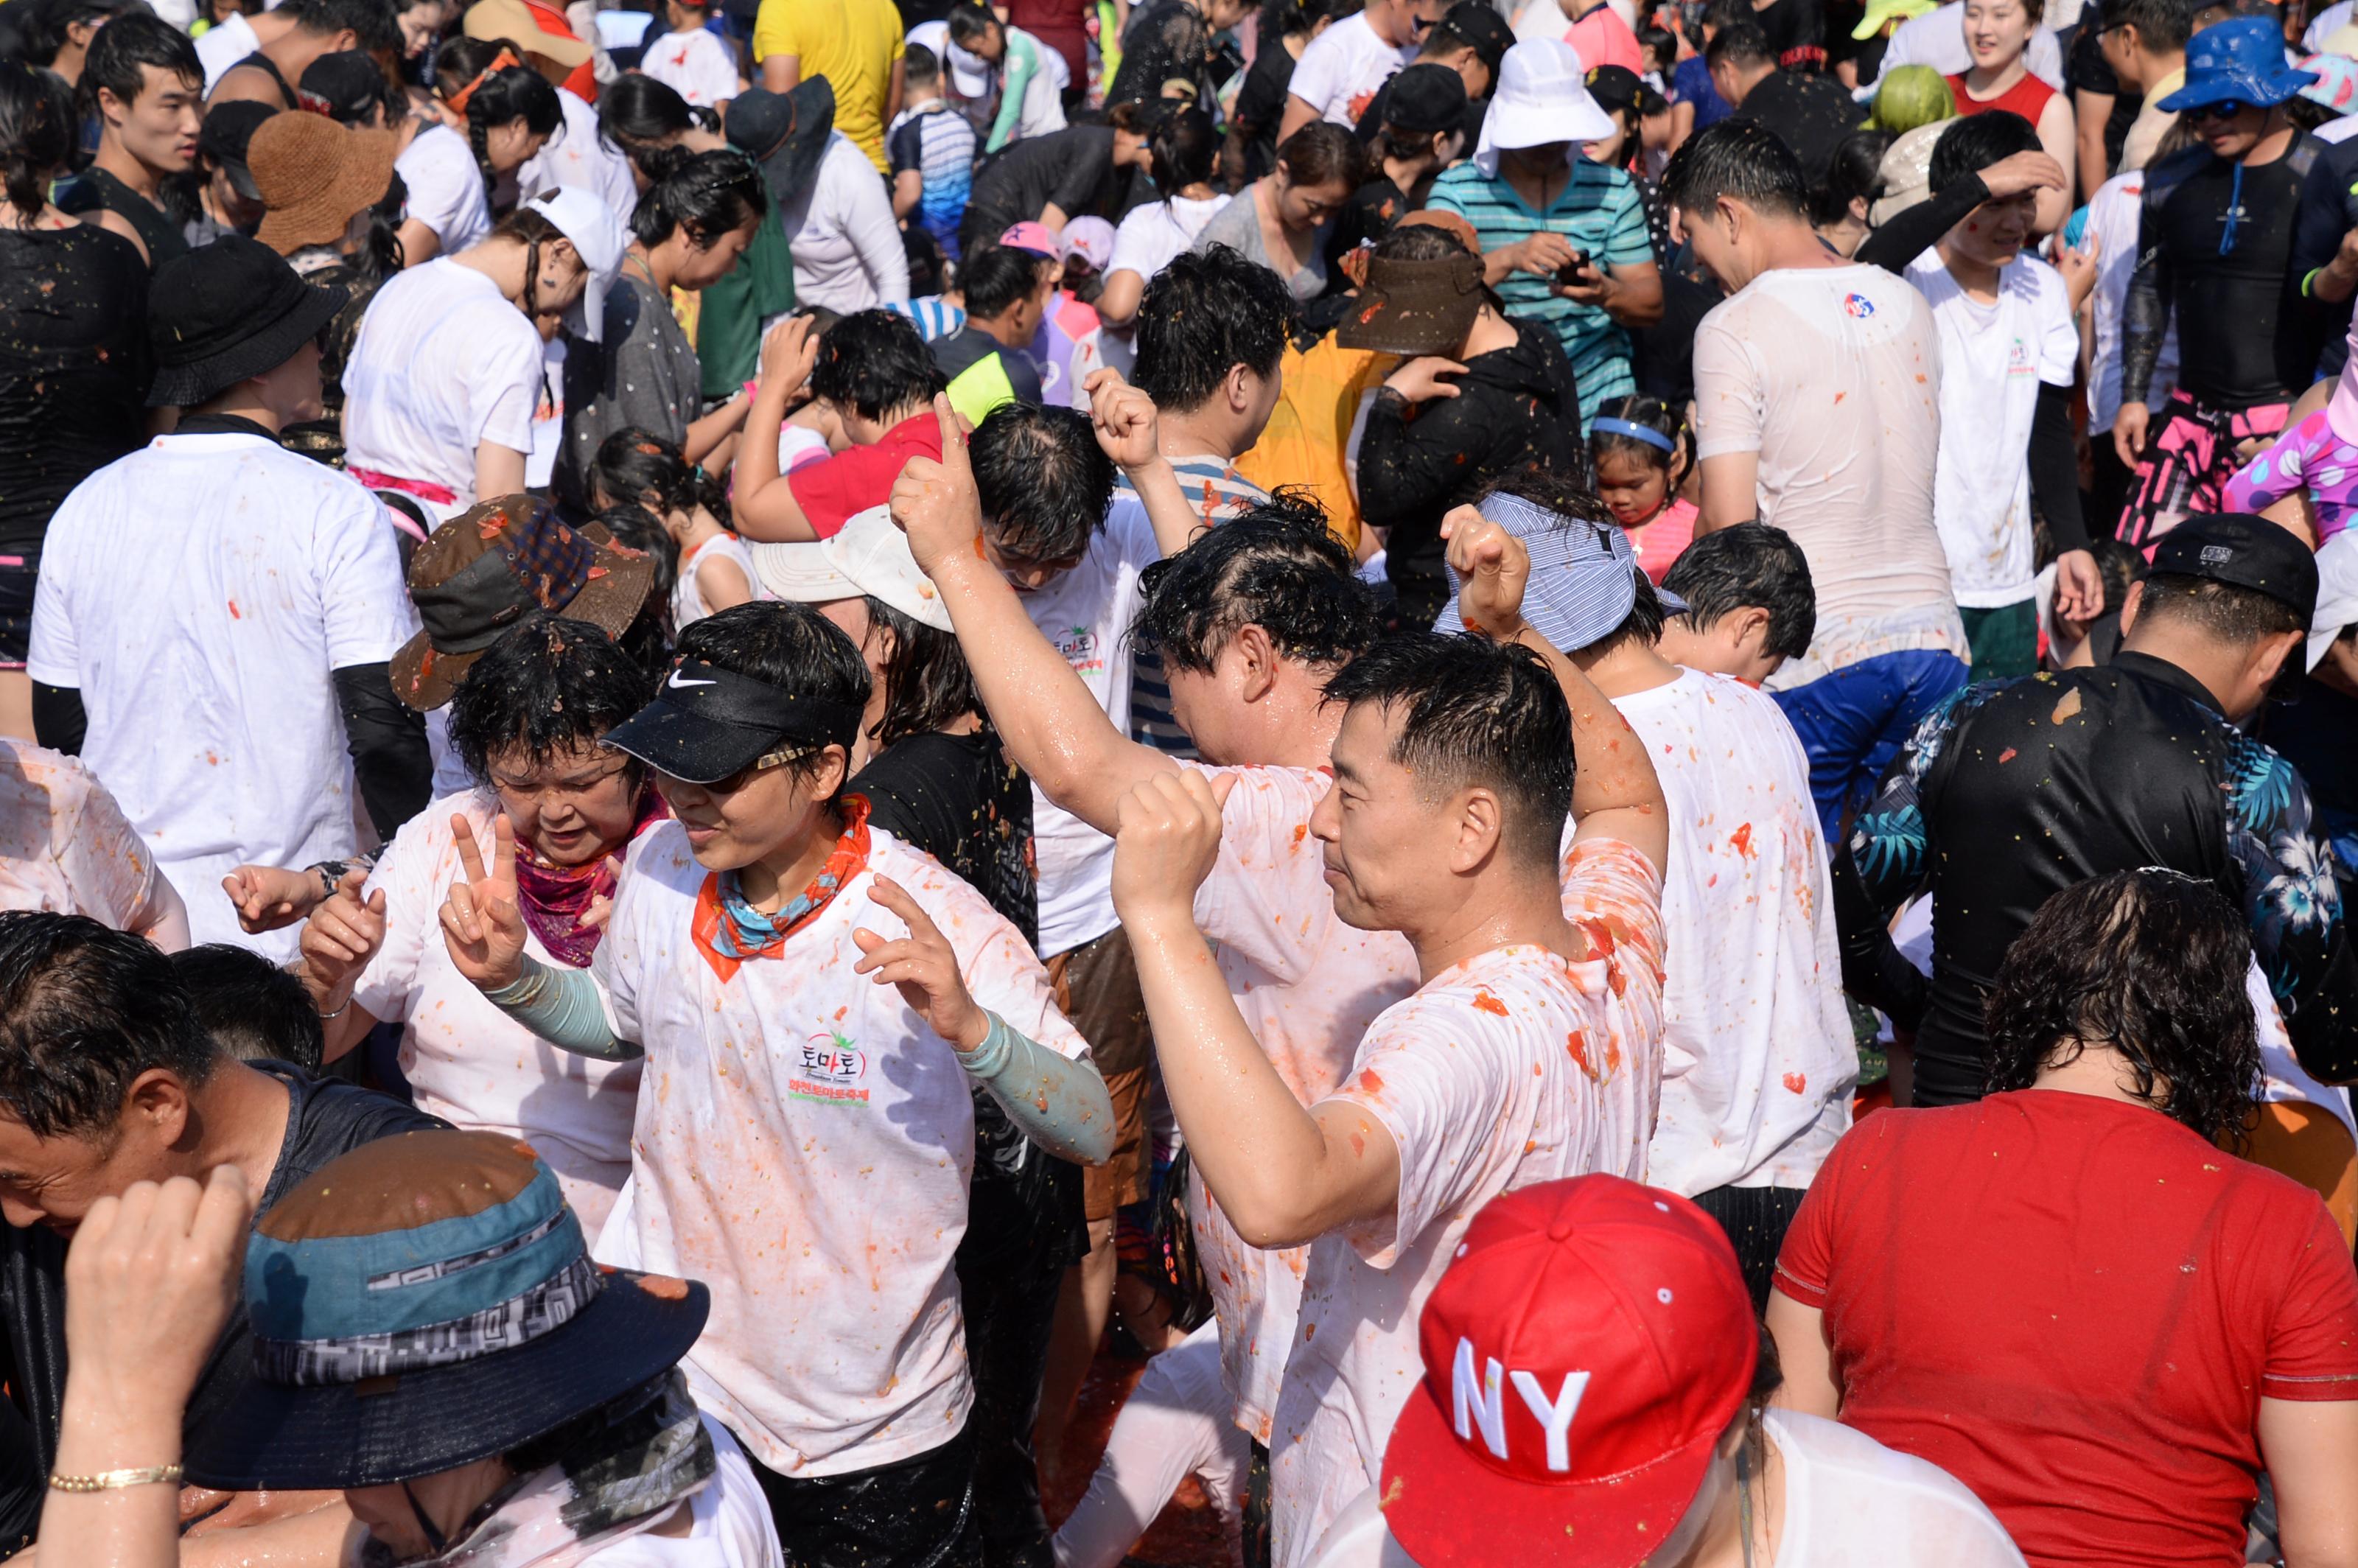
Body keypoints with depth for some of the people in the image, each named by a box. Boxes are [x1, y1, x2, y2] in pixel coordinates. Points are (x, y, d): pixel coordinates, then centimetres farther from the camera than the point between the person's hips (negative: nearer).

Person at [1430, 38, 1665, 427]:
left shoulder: (1613, 189, 9)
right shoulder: (1456, 190, 3)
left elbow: (1651, 305, 7)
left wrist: (1607, 293, -15)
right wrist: (1509, 259, -26)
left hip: (1598, 405, 2)